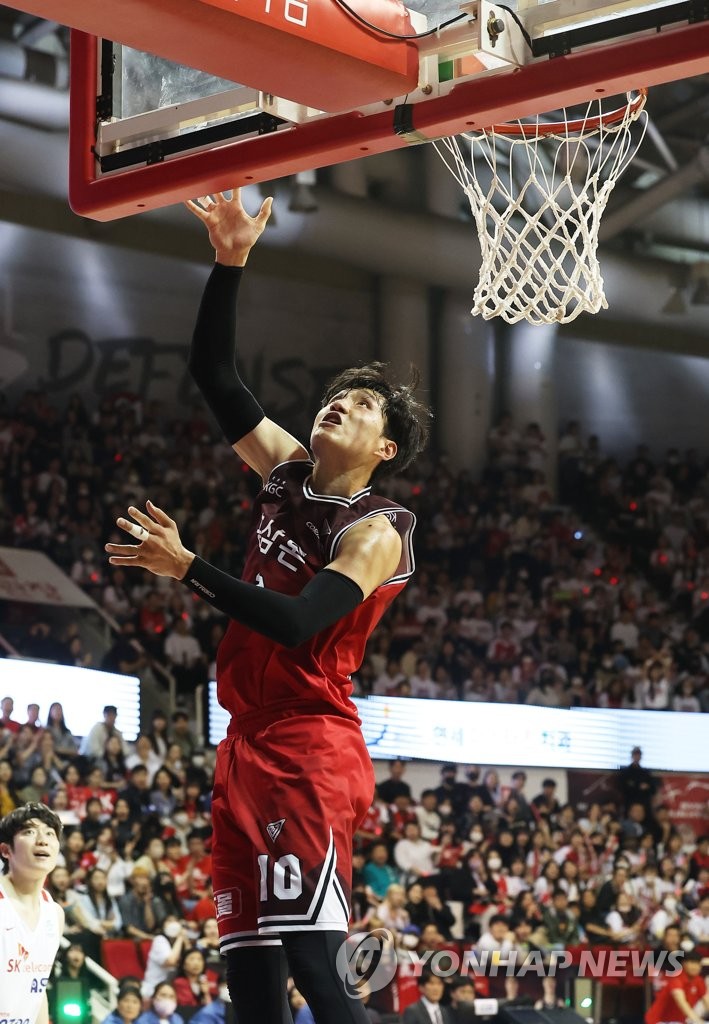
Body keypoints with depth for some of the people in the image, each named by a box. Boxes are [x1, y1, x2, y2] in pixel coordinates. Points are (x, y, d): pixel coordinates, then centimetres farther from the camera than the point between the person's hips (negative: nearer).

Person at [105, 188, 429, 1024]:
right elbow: (213, 372, 11)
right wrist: (231, 263, 1)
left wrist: (186, 570, -22)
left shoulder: (375, 532, -8)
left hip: (312, 749, -8)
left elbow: (296, 623, -22)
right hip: (249, 742, 8)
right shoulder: (286, 471, 13)